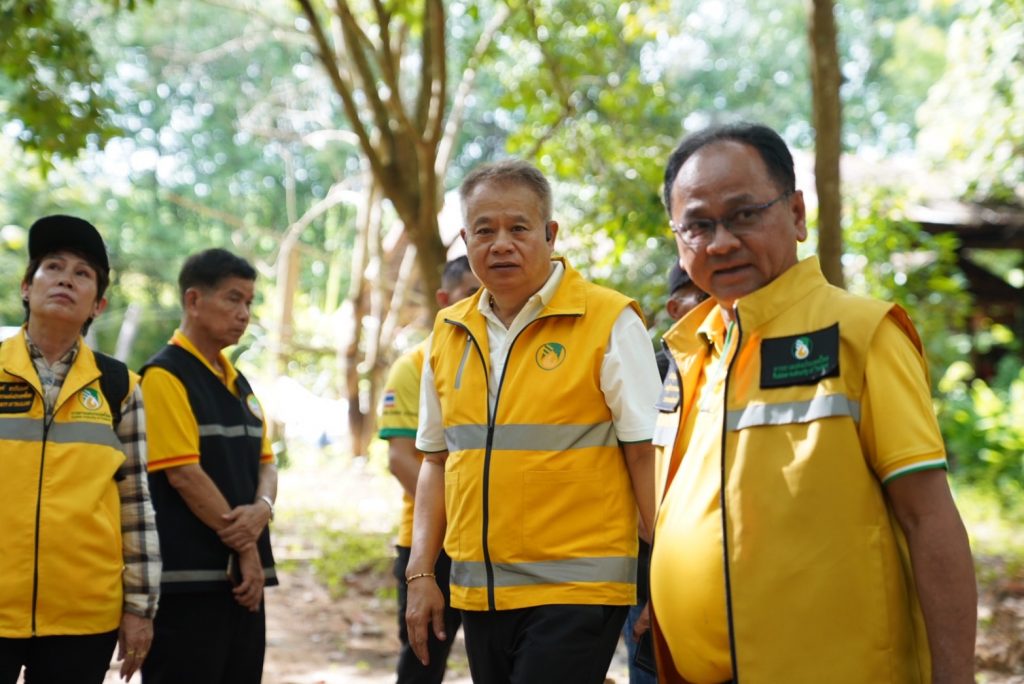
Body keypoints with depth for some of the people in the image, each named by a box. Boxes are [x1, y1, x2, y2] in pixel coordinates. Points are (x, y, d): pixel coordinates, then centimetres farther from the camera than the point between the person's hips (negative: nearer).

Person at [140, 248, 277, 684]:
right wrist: (245, 548, -11)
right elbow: (183, 473, -16)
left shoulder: (237, 382, 16)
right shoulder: (165, 375, -10)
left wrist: (262, 509, -8)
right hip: (187, 578, -8)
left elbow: (264, 462, 15)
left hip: (243, 575, 8)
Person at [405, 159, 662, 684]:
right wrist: (421, 572, 10)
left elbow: (647, 455, -8)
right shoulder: (449, 333, 9)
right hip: (478, 595, 5)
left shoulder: (609, 322, -6)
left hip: (575, 589, -5)